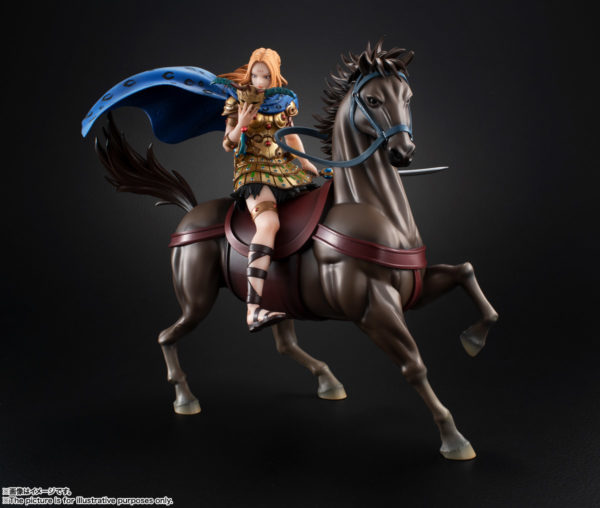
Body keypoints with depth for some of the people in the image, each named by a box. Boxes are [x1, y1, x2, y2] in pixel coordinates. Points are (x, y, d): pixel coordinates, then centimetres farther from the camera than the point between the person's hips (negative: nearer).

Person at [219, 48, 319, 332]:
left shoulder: (284, 100, 12)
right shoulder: (238, 101, 1)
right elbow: (227, 145, -2)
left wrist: (305, 162, 13)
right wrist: (241, 125, -20)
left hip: (283, 166, 7)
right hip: (252, 169, -6)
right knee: (269, 223, -32)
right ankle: (253, 311, -42)